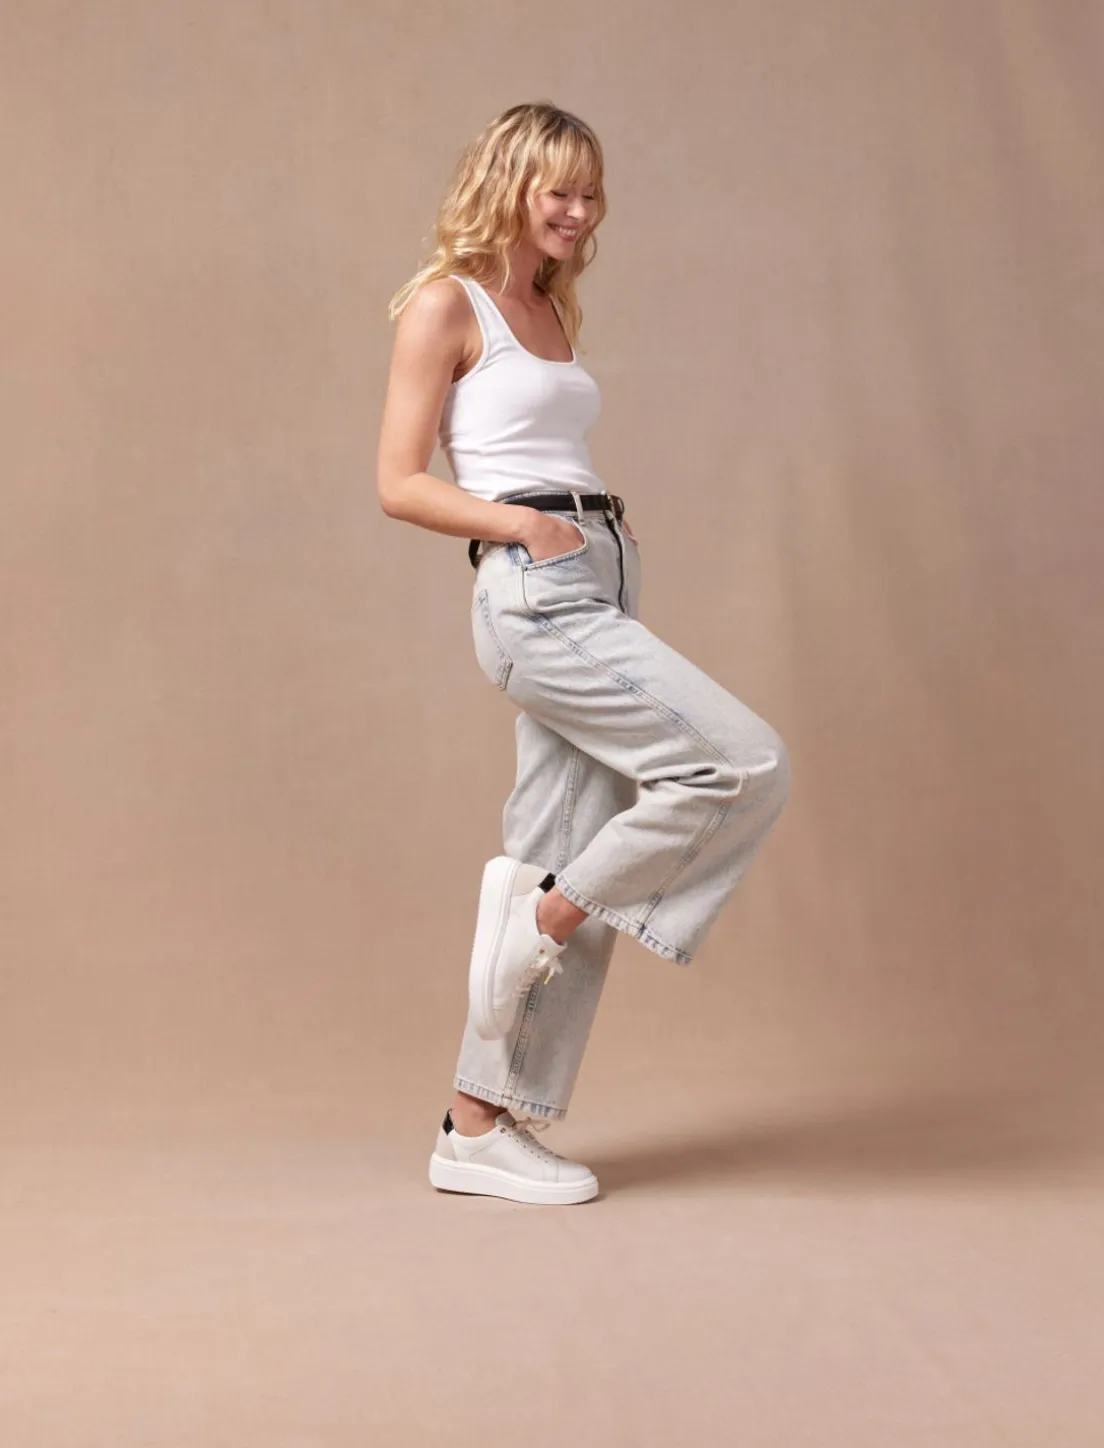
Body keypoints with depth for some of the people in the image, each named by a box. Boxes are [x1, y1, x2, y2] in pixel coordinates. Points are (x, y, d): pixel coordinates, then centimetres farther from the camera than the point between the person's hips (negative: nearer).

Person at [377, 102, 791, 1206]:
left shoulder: (551, 311, 22)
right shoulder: (446, 304, 0)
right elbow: (399, 483, -5)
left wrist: (613, 528, 5)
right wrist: (523, 526, -16)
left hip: (601, 586, 8)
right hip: (532, 595, -8)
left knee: (564, 873, 5)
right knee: (742, 763, -15)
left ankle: (479, 1129, 12)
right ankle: (549, 916, 0)